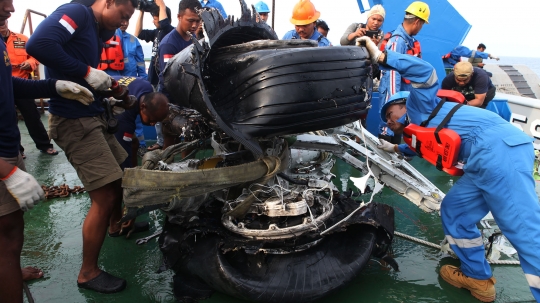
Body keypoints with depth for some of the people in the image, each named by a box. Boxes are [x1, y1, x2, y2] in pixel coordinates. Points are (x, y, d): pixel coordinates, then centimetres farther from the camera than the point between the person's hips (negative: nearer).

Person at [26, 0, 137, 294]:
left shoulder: (95, 31, 16)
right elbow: (38, 44, -28)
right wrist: (87, 72, -24)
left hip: (92, 116, 10)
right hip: (74, 120, -10)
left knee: (121, 175, 24)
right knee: (105, 197, -10)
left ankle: (116, 225, 50)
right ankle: (88, 272, 9)